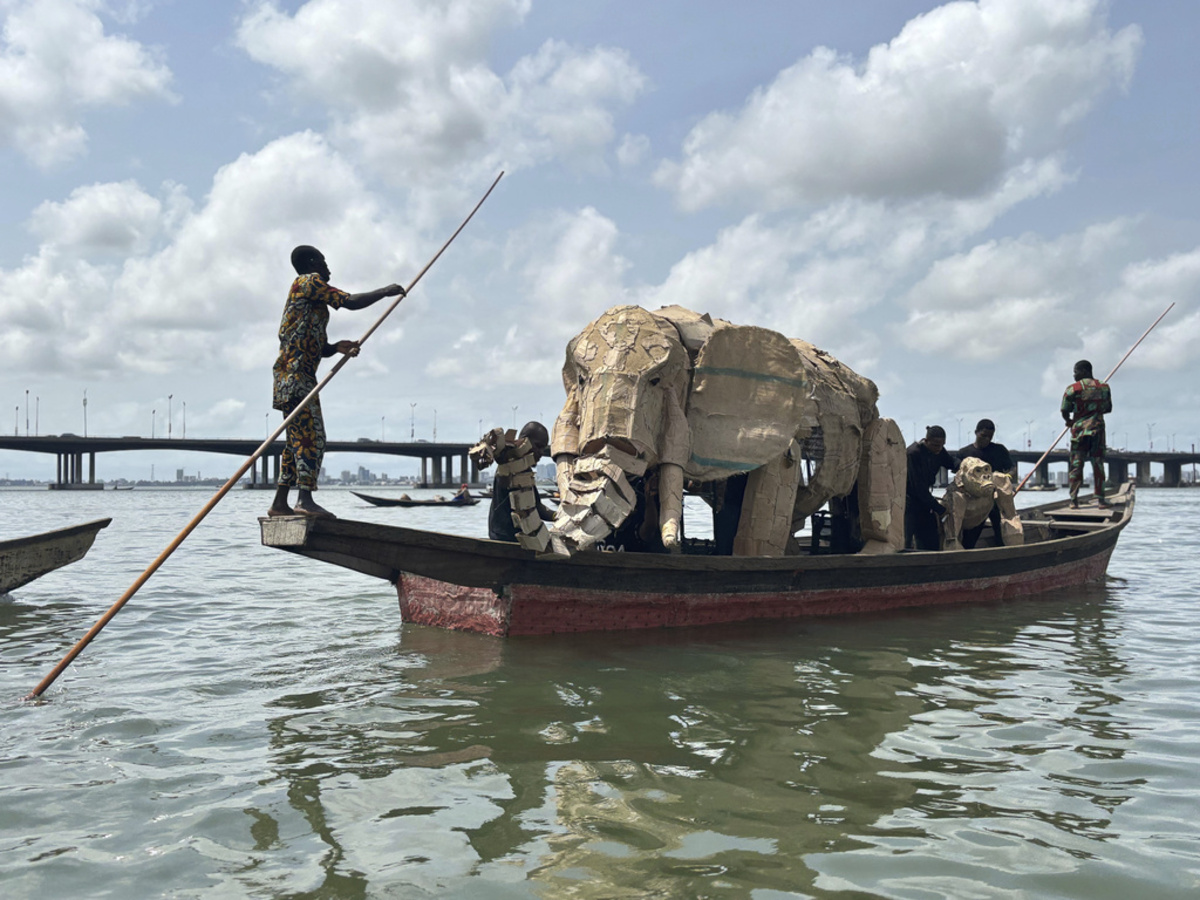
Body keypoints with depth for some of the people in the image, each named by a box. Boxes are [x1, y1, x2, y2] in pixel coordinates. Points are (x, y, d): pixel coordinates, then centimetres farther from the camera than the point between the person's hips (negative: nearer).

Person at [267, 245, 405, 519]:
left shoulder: (307, 295, 28)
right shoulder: (309, 281, 0)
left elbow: (315, 347, 25)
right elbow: (350, 302, -12)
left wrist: (336, 347, 5)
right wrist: (386, 291, 0)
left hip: (291, 375, 10)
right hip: (296, 372, -10)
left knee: (297, 439, 10)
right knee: (312, 436, -17)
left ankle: (280, 503, 11)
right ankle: (305, 499, -25)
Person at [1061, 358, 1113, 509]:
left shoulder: (1073, 389, -6)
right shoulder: (1104, 387, 6)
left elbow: (1065, 412, -6)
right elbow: (1108, 408, 14)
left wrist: (1069, 421, 14)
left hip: (1079, 429, -2)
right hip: (1098, 430, 2)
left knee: (1076, 465, 2)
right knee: (1098, 464, 7)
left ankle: (1074, 500, 0)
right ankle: (1100, 499, 6)